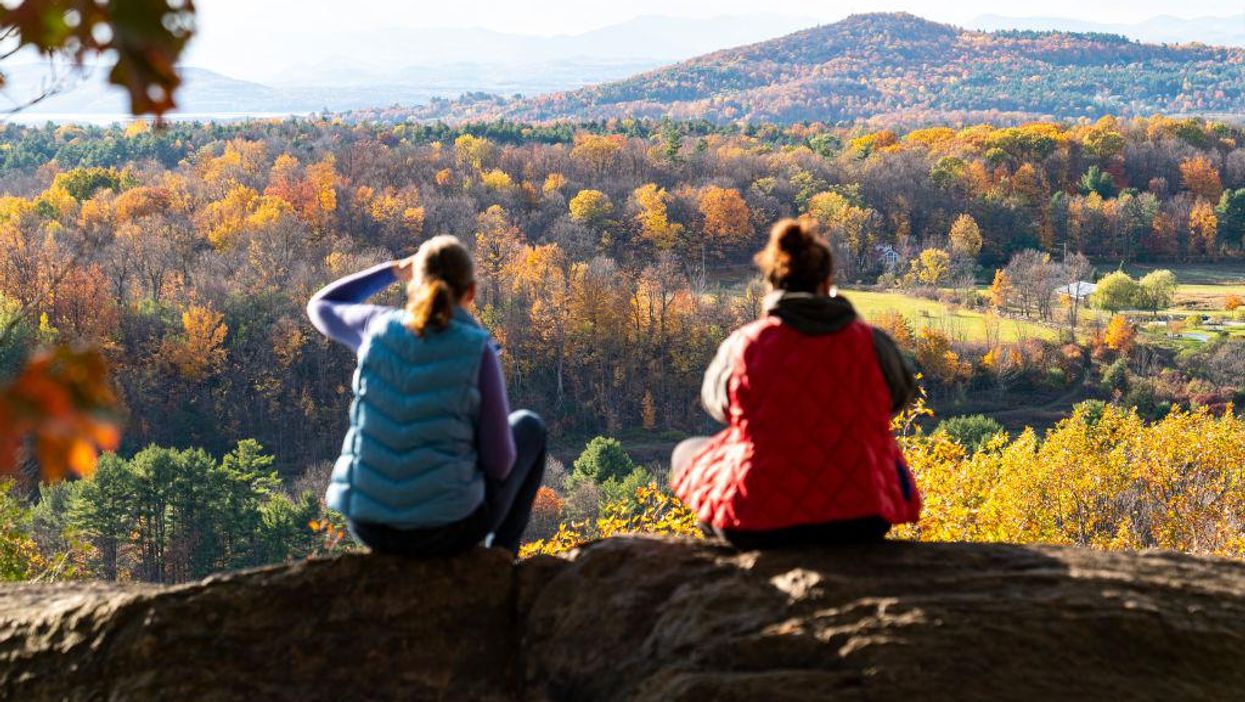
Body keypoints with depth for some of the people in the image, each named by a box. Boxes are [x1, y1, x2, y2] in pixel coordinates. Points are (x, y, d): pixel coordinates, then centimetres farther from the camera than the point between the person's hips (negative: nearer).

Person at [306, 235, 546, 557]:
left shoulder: (379, 326, -3)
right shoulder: (478, 351, -13)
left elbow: (321, 308, 21)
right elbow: (498, 462, -9)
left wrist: (392, 270, 26)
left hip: (368, 522, 4)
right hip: (447, 527, -3)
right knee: (528, 428, 25)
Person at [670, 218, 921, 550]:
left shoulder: (744, 344, -5)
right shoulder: (869, 342, -3)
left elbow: (716, 401, 16)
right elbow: (902, 392, 19)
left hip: (758, 526, -2)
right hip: (858, 523, 2)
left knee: (687, 453, 27)